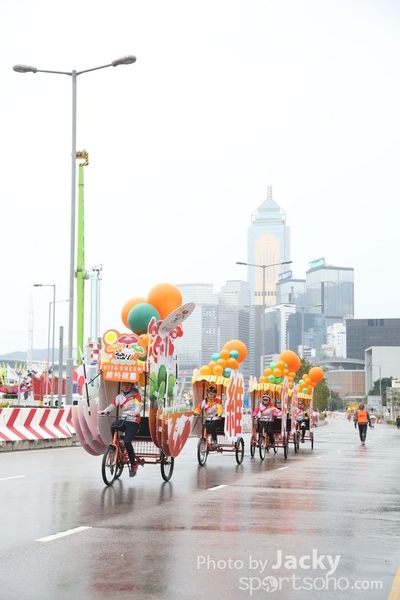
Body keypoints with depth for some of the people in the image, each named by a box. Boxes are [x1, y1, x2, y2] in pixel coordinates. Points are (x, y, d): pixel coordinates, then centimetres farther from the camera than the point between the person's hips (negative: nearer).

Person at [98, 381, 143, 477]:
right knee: (113, 425, -31)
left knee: (127, 442, -22)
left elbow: (139, 405, -14)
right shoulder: (119, 396, 15)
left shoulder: (136, 395, 5)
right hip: (122, 420, 4)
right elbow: (112, 405, -1)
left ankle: (133, 465, -6)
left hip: (133, 422, -4)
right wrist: (104, 411, -22)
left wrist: (136, 412, -38)